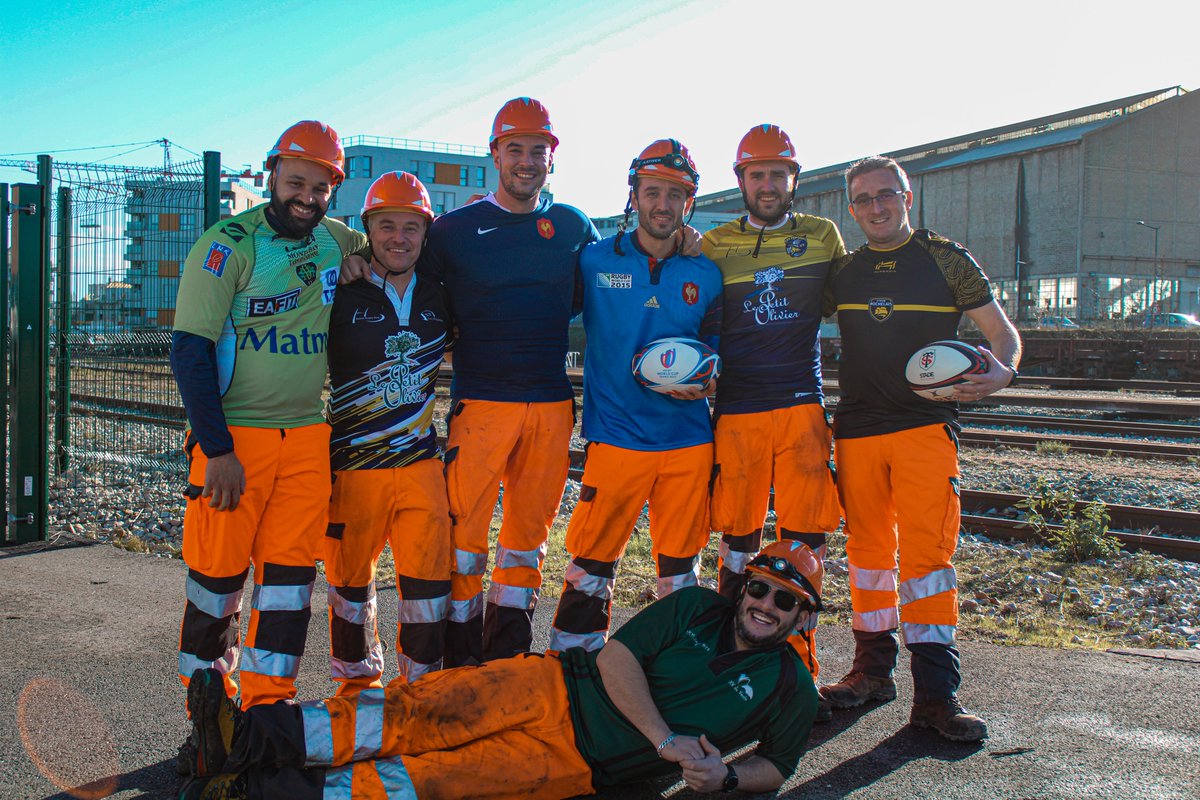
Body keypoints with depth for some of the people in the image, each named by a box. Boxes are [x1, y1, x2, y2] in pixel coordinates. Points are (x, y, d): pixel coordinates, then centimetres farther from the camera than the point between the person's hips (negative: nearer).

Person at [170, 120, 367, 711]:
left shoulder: (337, 242, 8)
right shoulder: (229, 245, -8)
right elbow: (190, 351, -12)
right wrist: (217, 450, -17)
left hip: (306, 436, 4)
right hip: (232, 436, -4)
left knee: (291, 572, 4)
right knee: (219, 572, 2)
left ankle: (266, 706, 15)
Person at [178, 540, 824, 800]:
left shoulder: (789, 688, 7)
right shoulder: (698, 607, 9)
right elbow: (617, 656, -1)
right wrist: (664, 738, -14)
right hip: (555, 687, 2)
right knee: (422, 713, -23)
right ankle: (258, 736, -29)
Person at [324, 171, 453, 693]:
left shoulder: (439, 299, 6)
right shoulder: (341, 297, -4)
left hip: (422, 464, 2)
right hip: (352, 467, -2)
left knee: (428, 583, 1)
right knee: (351, 584, 10)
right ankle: (357, 683, 30)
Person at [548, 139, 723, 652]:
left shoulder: (706, 275, 9)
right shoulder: (595, 261, 3)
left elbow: (715, 349, 15)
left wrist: (705, 380, -4)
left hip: (688, 441, 2)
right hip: (615, 435, -2)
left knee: (680, 572, 10)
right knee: (591, 567, -2)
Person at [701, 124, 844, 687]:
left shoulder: (823, 237, 10)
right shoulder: (715, 244, 10)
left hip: (802, 407, 0)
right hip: (736, 410, 0)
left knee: (803, 540, -1)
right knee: (737, 535, 5)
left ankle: (798, 658, 11)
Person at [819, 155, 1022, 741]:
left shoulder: (946, 259, 3)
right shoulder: (843, 271, 12)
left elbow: (1002, 330, 4)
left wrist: (1001, 371, -18)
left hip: (925, 426, -3)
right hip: (856, 430, 4)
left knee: (927, 551, -10)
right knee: (867, 549, 8)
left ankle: (936, 693, -6)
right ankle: (873, 669, 21)